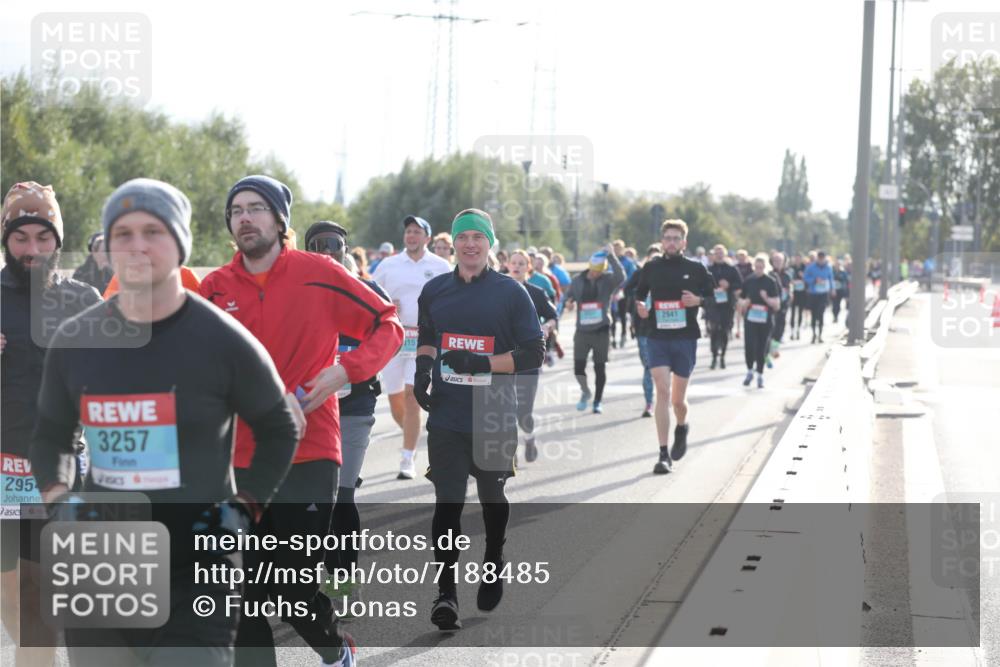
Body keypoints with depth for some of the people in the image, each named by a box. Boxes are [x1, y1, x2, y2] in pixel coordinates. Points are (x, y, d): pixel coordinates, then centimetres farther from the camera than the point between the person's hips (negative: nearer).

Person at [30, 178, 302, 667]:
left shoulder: (224, 341, -5)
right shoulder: (74, 341, 5)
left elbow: (278, 431, 8)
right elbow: (49, 435, 20)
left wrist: (243, 508, -2)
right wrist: (56, 498, 4)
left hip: (197, 571, -4)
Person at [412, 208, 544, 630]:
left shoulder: (511, 292, -3)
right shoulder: (434, 291, 7)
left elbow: (533, 354, -6)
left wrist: (482, 363, -17)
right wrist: (423, 367, 1)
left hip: (495, 418, -1)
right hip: (446, 417, 1)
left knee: (492, 497, 16)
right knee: (447, 502, -8)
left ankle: (493, 567, 39)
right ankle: (446, 594, -9)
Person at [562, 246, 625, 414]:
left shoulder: (608, 280, -4)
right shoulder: (578, 280, 3)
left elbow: (621, 277, -25)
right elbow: (568, 297, 11)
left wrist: (611, 256, -26)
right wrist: (567, 302, -12)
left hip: (601, 331, -1)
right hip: (582, 331, 2)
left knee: (600, 368, 6)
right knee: (578, 367, -3)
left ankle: (597, 402, 20)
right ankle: (585, 392, 27)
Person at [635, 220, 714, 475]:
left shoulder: (696, 269, 2)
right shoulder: (651, 268, 5)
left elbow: (714, 296, 9)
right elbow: (639, 292, 18)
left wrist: (698, 300, -12)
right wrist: (640, 306, -3)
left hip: (685, 339, 0)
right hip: (657, 337, 0)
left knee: (678, 399, 6)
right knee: (662, 391, -13)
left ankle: (682, 426, 43)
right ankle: (664, 454, -11)